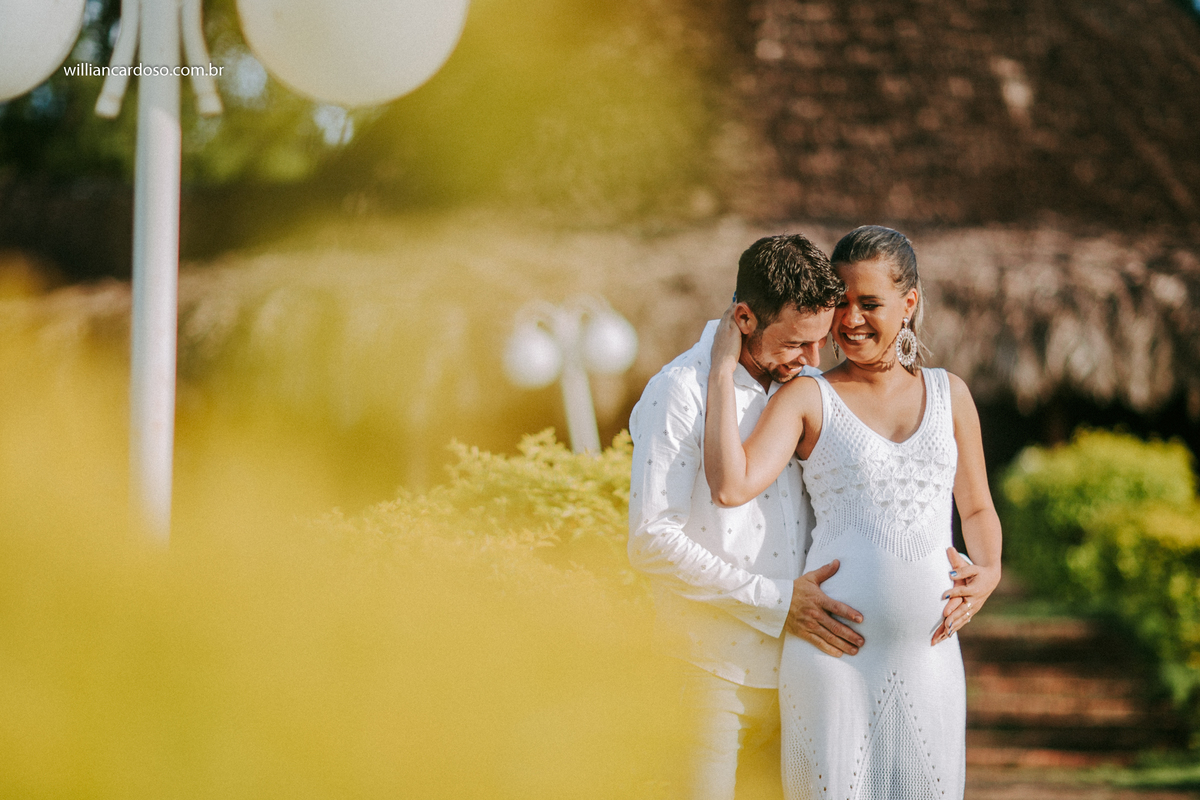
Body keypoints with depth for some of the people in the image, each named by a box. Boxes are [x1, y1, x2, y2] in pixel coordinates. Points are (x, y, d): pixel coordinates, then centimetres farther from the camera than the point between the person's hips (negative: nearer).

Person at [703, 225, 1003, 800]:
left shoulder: (948, 394, 12)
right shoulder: (807, 398, 1)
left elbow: (977, 509, 21)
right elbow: (730, 486, -14)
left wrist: (988, 572, 0)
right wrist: (723, 366, -9)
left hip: (930, 652, 3)